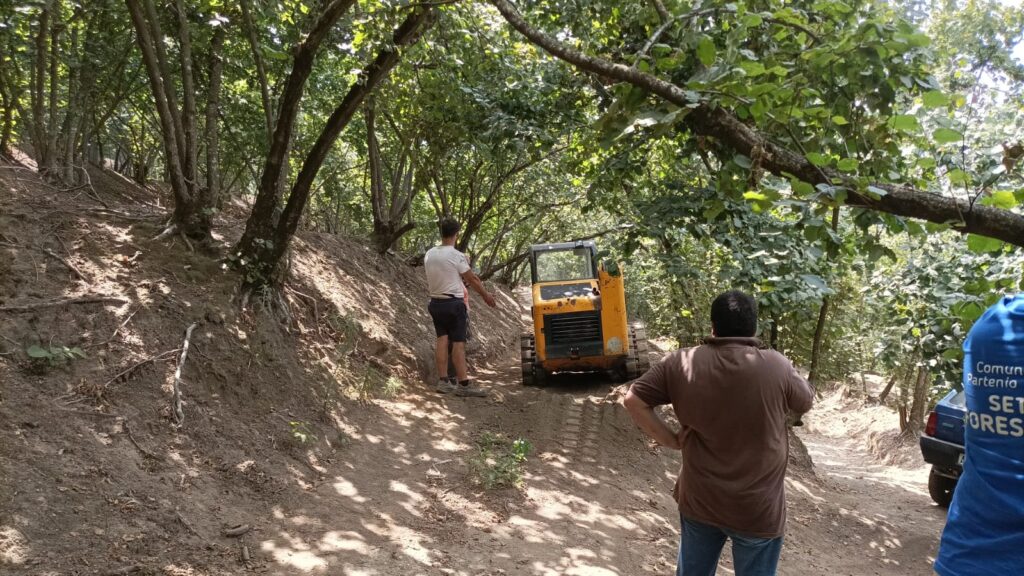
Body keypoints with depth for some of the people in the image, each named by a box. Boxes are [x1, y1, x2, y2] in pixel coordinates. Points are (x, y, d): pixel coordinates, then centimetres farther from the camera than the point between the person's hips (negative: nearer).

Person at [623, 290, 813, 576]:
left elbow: (633, 400, -8)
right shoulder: (778, 366, -16)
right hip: (758, 508, -2)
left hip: (698, 500, 2)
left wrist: (671, 440, -2)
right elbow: (805, 404, 4)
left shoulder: (683, 363, -11)